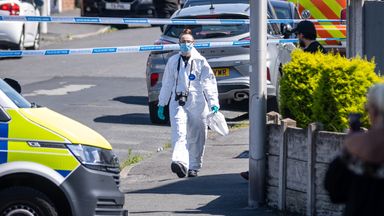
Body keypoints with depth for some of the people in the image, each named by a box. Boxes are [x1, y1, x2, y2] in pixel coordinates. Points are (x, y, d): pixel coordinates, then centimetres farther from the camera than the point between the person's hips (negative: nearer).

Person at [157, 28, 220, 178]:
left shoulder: (200, 61, 2)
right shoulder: (173, 61, 9)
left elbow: (209, 83, -3)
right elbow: (167, 84, 16)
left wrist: (214, 103, -13)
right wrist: (161, 104, 17)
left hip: (197, 104, -1)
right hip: (178, 103, 1)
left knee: (196, 137, 6)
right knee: (179, 133, -17)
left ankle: (194, 167, 19)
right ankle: (180, 163, -33)